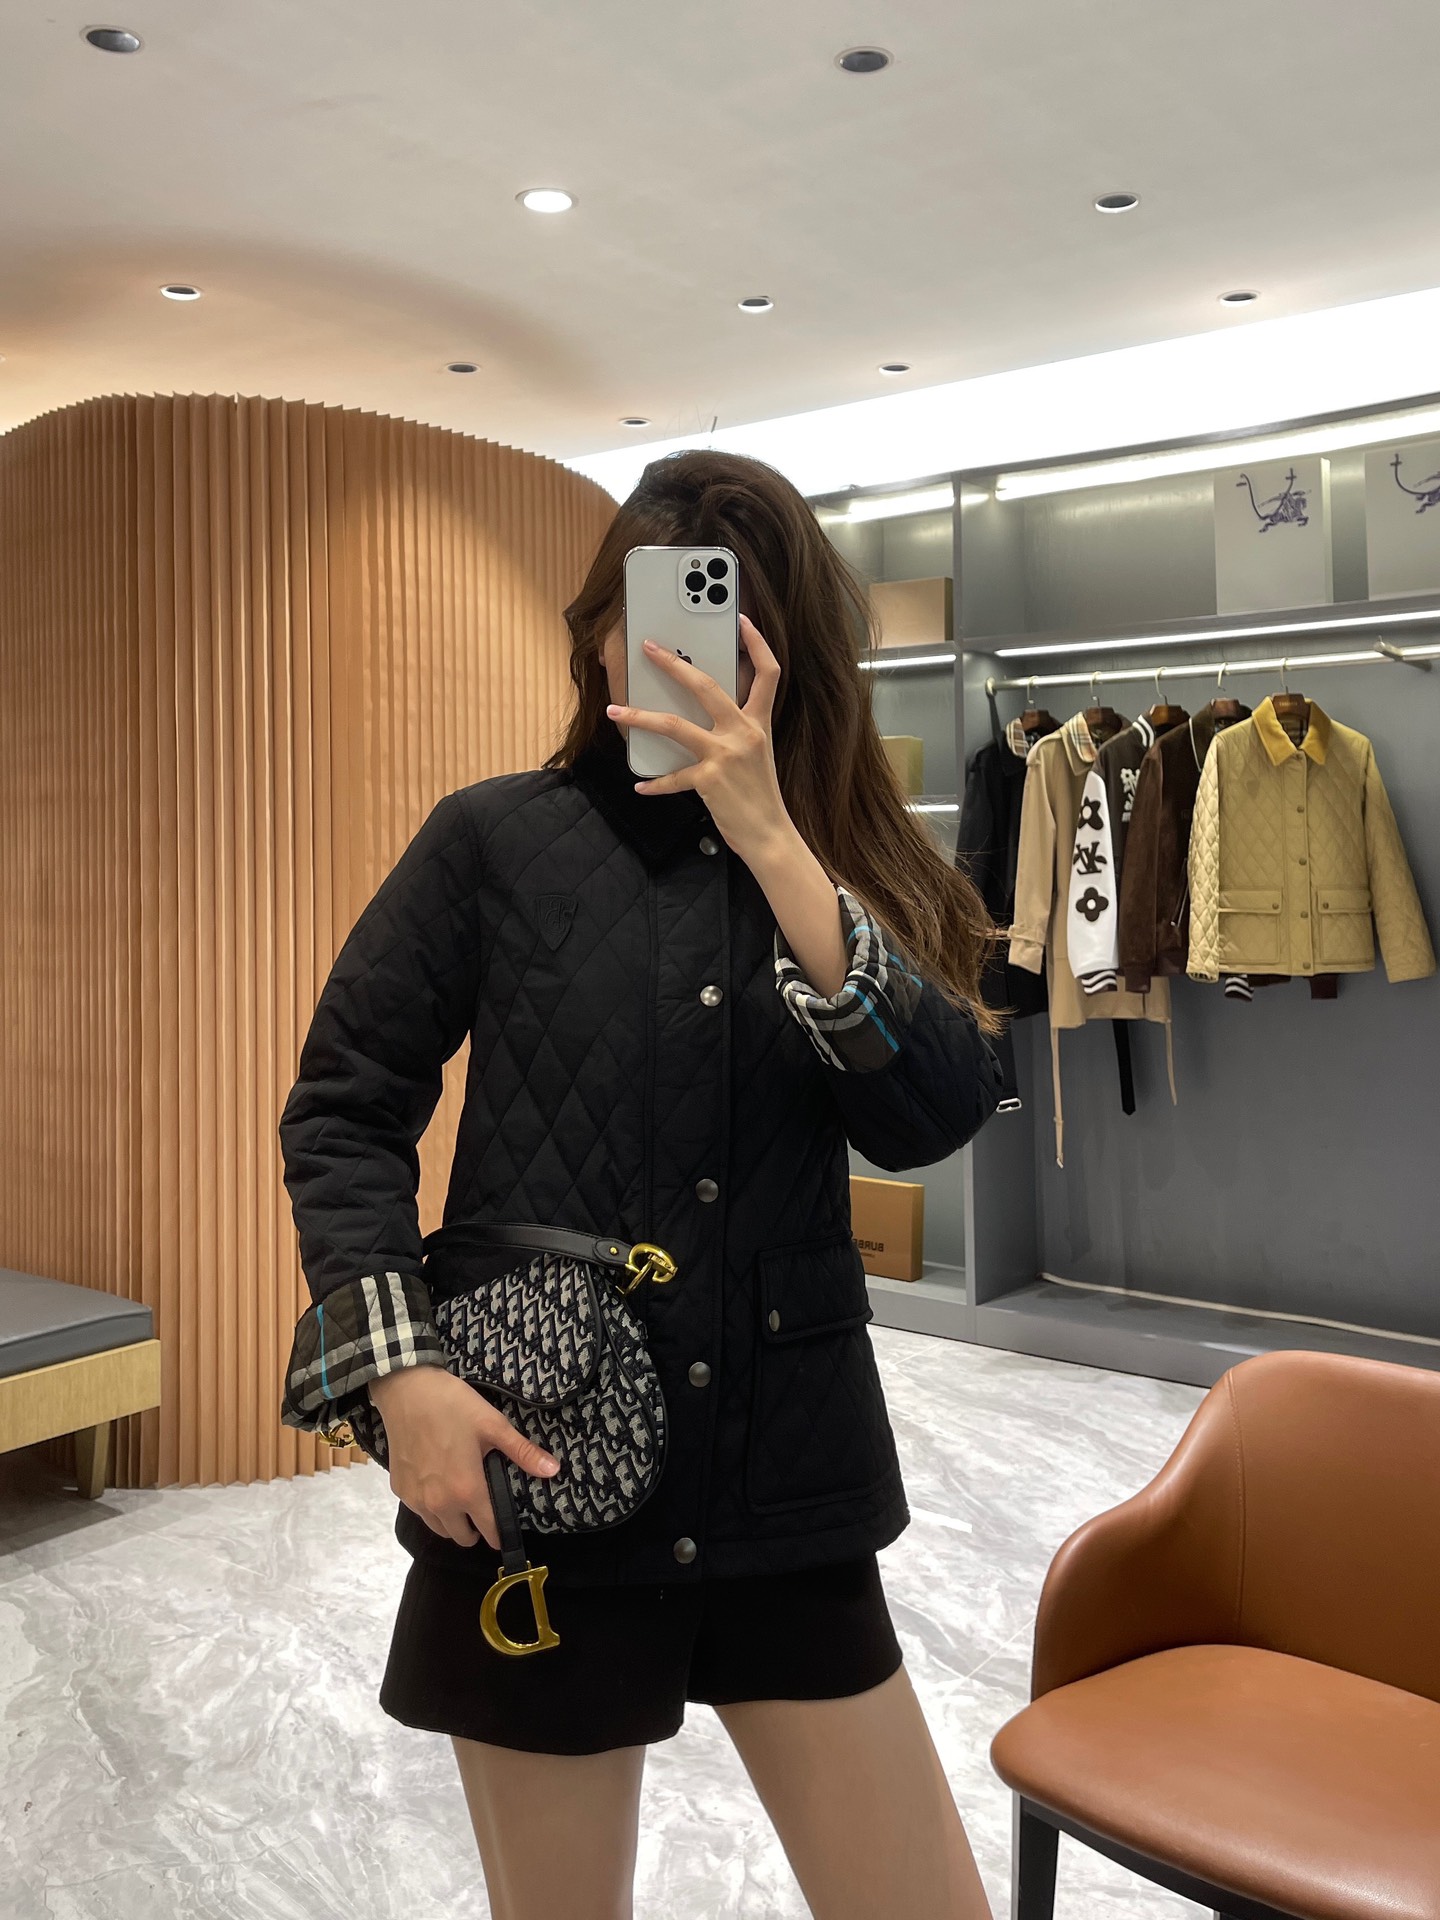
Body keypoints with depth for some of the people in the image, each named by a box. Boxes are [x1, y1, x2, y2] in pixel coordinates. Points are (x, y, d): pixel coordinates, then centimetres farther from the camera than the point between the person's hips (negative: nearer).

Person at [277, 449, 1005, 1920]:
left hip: (788, 1490, 2)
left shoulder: (843, 863, 3)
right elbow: (345, 1107, 0)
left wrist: (773, 844, -22)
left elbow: (936, 1118, -13)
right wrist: (399, 1370, -12)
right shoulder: (496, 842, -3)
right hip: (531, 1478, -2)